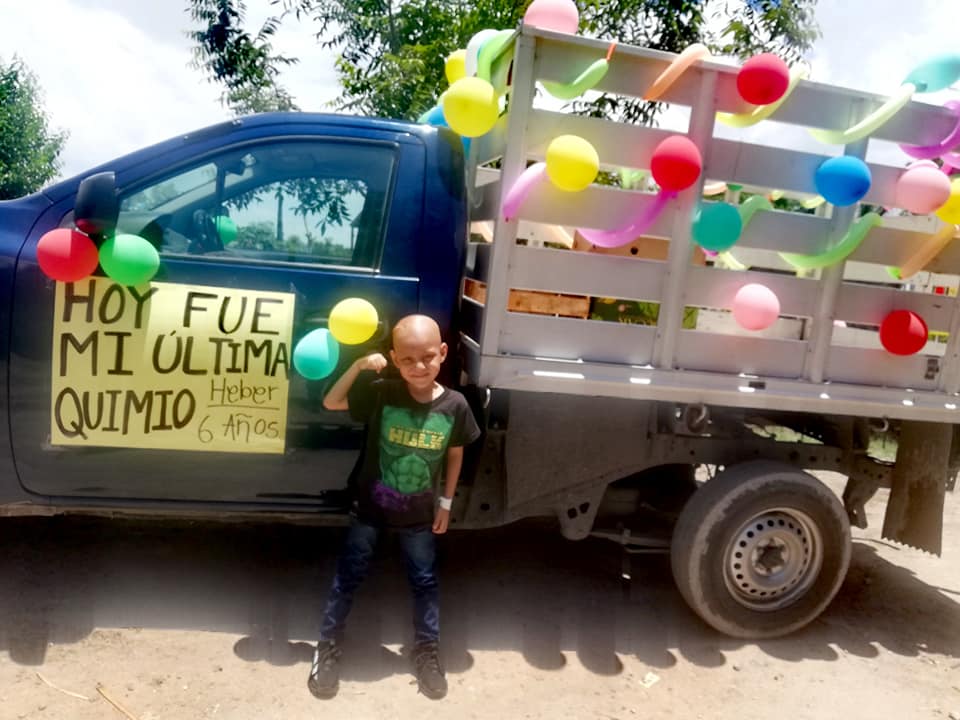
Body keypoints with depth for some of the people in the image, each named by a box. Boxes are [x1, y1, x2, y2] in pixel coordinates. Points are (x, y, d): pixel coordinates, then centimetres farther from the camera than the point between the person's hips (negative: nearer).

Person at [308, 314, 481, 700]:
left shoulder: (455, 405, -15)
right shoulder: (381, 394, -18)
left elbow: (455, 455, -1)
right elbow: (330, 403, -11)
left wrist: (446, 502, 3)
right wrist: (358, 366, -26)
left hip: (419, 513, 1)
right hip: (370, 506, -1)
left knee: (424, 581, 16)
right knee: (348, 576, 13)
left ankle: (427, 651, 37)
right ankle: (327, 648, 32)